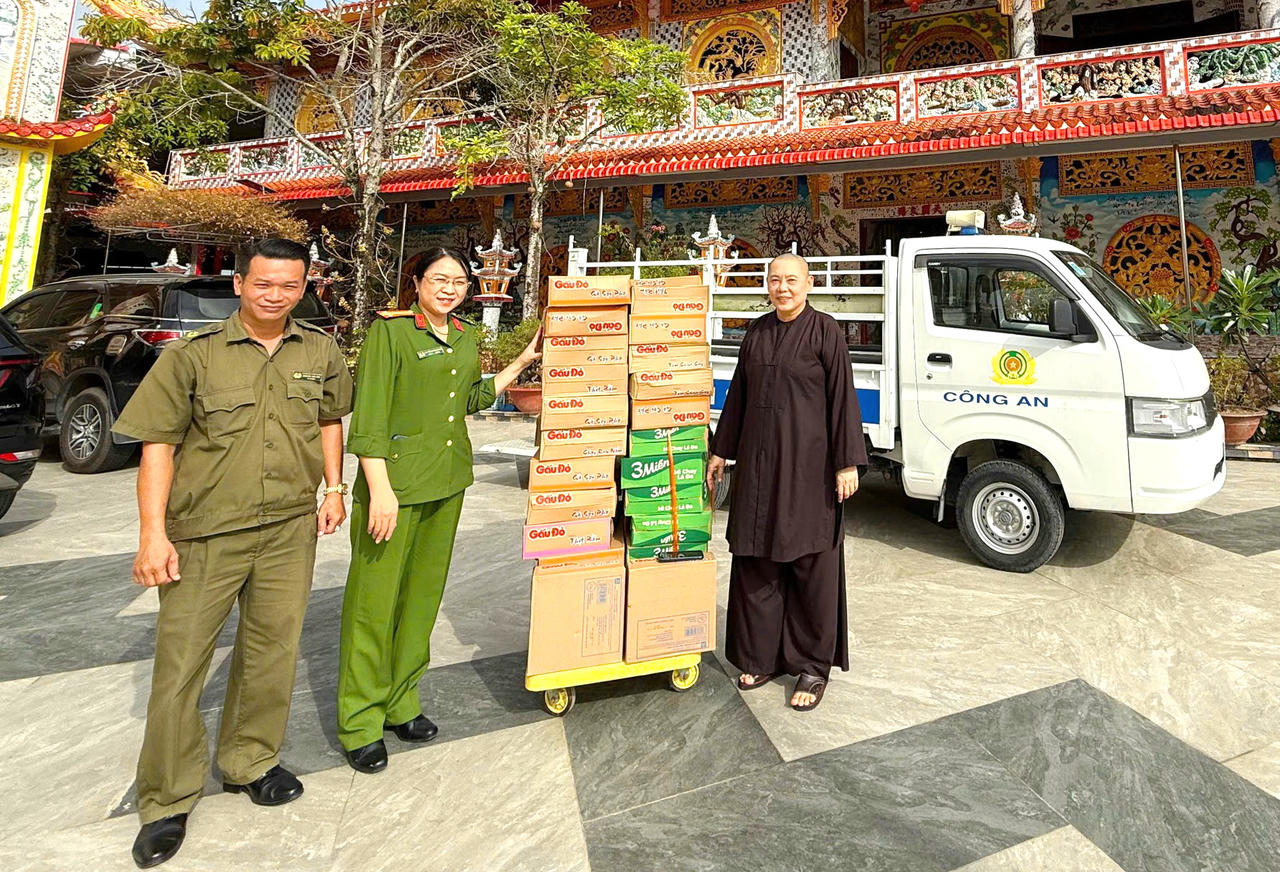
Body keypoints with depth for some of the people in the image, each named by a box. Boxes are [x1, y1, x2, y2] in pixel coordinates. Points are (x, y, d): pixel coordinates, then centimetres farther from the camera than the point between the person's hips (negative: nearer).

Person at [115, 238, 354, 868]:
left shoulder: (321, 351, 6)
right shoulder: (193, 354, -4)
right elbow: (159, 444, -5)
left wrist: (333, 489, 10)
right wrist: (153, 532, -10)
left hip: (290, 530, 3)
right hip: (205, 532, -2)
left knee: (272, 652, 13)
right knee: (180, 661, 5)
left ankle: (250, 762, 35)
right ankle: (167, 801, 24)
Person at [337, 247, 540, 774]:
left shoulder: (465, 339, 13)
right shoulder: (390, 330, -7)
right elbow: (369, 415, -12)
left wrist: (522, 362, 19)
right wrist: (379, 488, -19)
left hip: (447, 481, 7)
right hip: (395, 479, -6)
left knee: (423, 595, 14)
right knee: (374, 601, 1)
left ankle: (400, 703, 29)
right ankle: (360, 723, 16)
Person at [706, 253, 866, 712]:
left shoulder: (824, 330, -4)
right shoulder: (757, 332, 11)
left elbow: (842, 397, -8)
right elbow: (738, 394, 15)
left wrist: (847, 463, -12)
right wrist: (720, 451, 16)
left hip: (807, 460, -5)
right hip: (758, 459, 6)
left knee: (811, 561, 3)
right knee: (756, 559, 9)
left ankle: (814, 666, 18)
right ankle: (763, 656, 25)